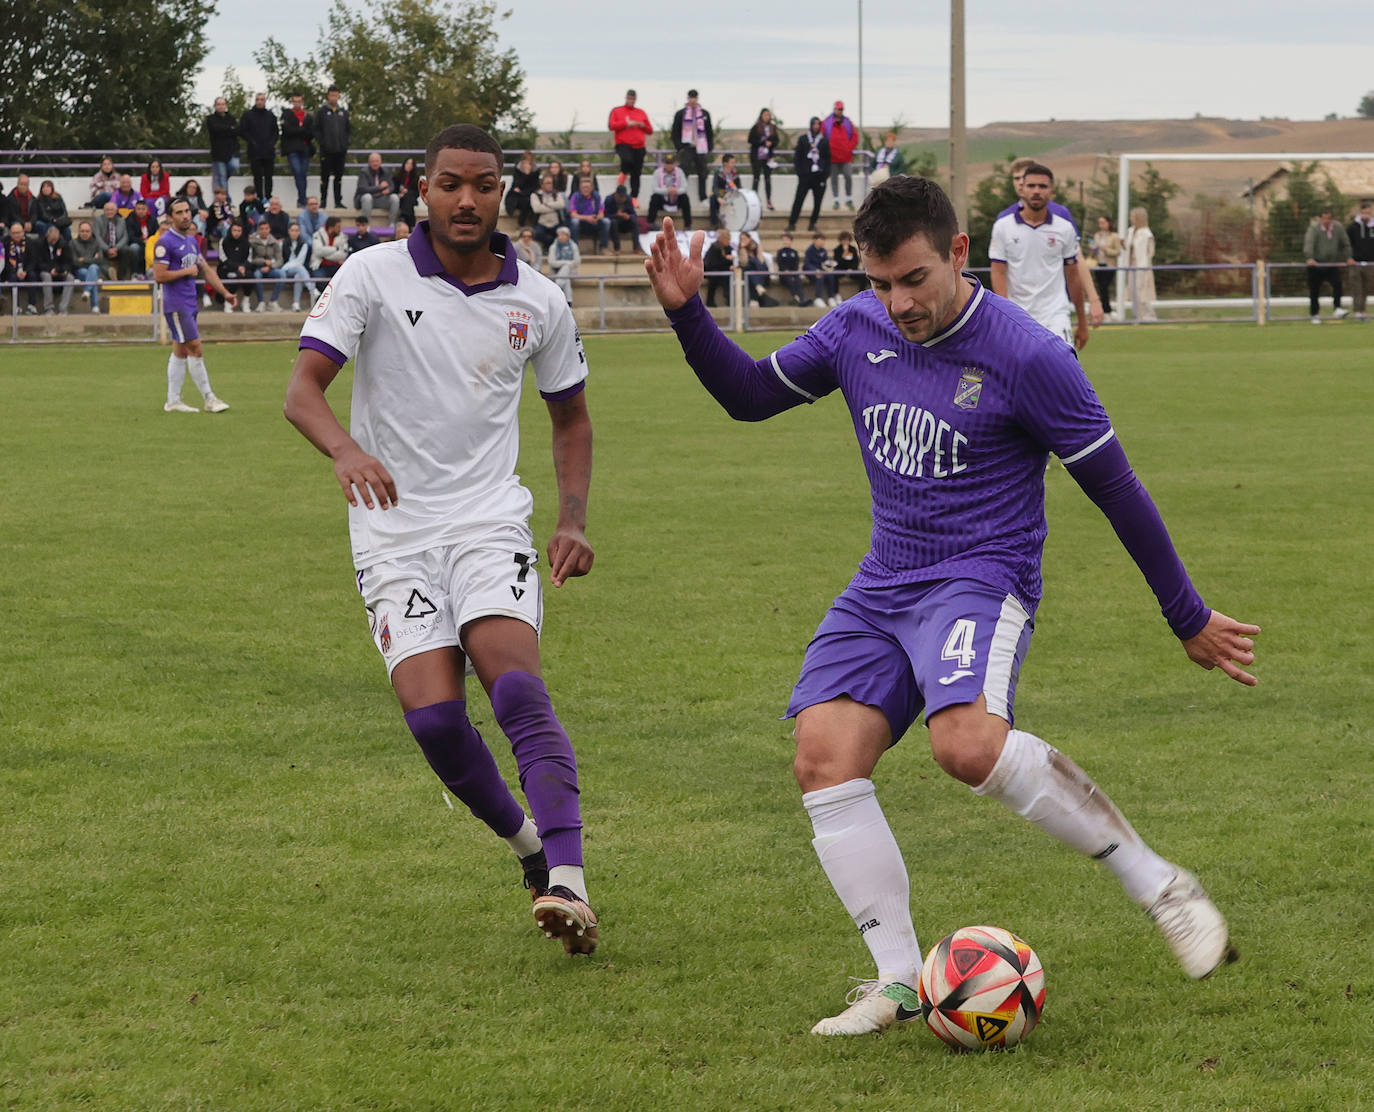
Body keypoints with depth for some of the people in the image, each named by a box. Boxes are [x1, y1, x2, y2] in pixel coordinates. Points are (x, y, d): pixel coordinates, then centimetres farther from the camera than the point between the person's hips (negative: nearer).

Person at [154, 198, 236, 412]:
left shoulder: (192, 241, 15)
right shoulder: (165, 242, -12)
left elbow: (206, 271, 21)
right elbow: (159, 276, -18)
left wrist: (225, 293, 12)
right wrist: (187, 271, -12)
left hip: (190, 304, 9)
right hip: (176, 305, -9)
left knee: (180, 352, 10)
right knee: (196, 350, -10)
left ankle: (173, 401, 14)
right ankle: (209, 399, -6)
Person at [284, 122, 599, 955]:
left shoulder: (538, 303, 4)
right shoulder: (373, 277, -4)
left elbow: (571, 418, 18)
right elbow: (303, 389, -10)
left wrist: (574, 522, 4)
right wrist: (347, 450, -32)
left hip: (490, 522, 0)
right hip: (394, 533, 0)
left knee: (517, 684, -23)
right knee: (433, 714, -14)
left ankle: (568, 881, -30)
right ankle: (527, 843, 13)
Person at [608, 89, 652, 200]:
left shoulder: (641, 113, 17)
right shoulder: (617, 111, 8)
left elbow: (650, 130, 17)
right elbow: (611, 125, -7)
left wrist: (642, 125, -4)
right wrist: (626, 123, -14)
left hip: (638, 147, 3)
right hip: (623, 145, -3)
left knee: (636, 174, -1)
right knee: (627, 160, -33)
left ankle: (634, 197, 4)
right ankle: (624, 174, -1)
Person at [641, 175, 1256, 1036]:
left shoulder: (1028, 357, -14)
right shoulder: (857, 328, 3)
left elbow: (1116, 489, -7)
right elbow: (751, 394, 17)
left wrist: (1189, 619, -1)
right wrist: (687, 315, -1)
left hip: (982, 578, -6)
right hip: (884, 586, 6)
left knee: (969, 743, -33)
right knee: (824, 757, -13)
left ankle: (1160, 884, -19)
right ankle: (901, 981, -5)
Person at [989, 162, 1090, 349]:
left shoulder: (1065, 229, 4)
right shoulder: (1003, 227, 1)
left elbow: (1073, 277, 10)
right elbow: (998, 274, -2)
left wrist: (1082, 322, 14)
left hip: (1055, 317, -1)